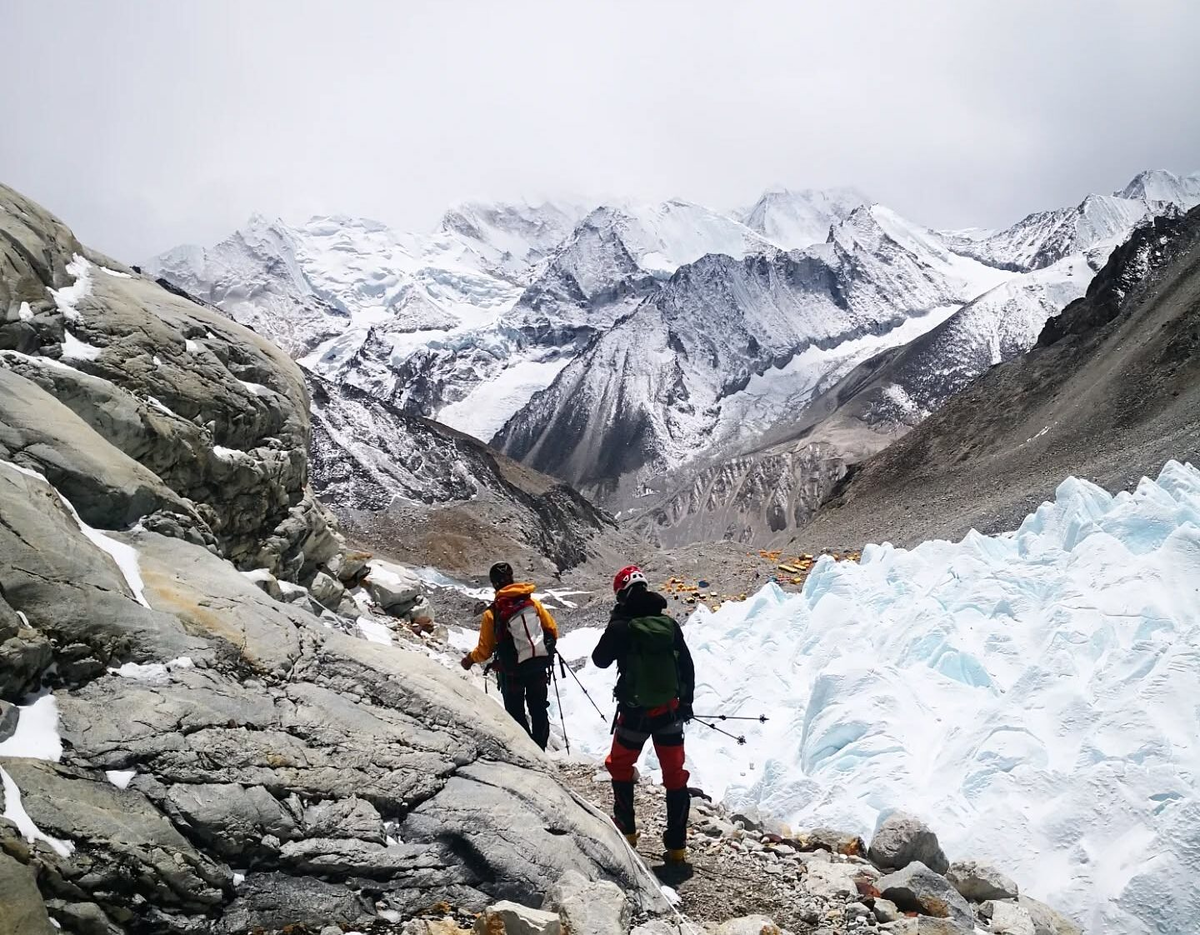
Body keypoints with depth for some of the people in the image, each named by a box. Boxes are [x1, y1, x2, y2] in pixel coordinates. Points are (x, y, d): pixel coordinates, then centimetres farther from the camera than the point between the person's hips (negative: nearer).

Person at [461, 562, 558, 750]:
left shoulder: (492, 613, -13)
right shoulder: (533, 602, -5)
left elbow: (484, 651, -7)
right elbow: (553, 630, 0)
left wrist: (470, 659, 13)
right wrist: (546, 648, 21)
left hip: (512, 672, -3)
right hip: (539, 668, 3)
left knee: (516, 713, 15)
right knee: (539, 710, 19)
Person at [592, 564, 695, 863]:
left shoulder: (620, 628, -16)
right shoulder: (670, 624, -5)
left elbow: (600, 660, 0)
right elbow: (687, 666, 2)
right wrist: (686, 702, 13)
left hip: (635, 712, -3)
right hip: (670, 710, 3)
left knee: (620, 766, 22)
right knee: (675, 774, 11)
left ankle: (626, 830, 27)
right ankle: (676, 845, 12)